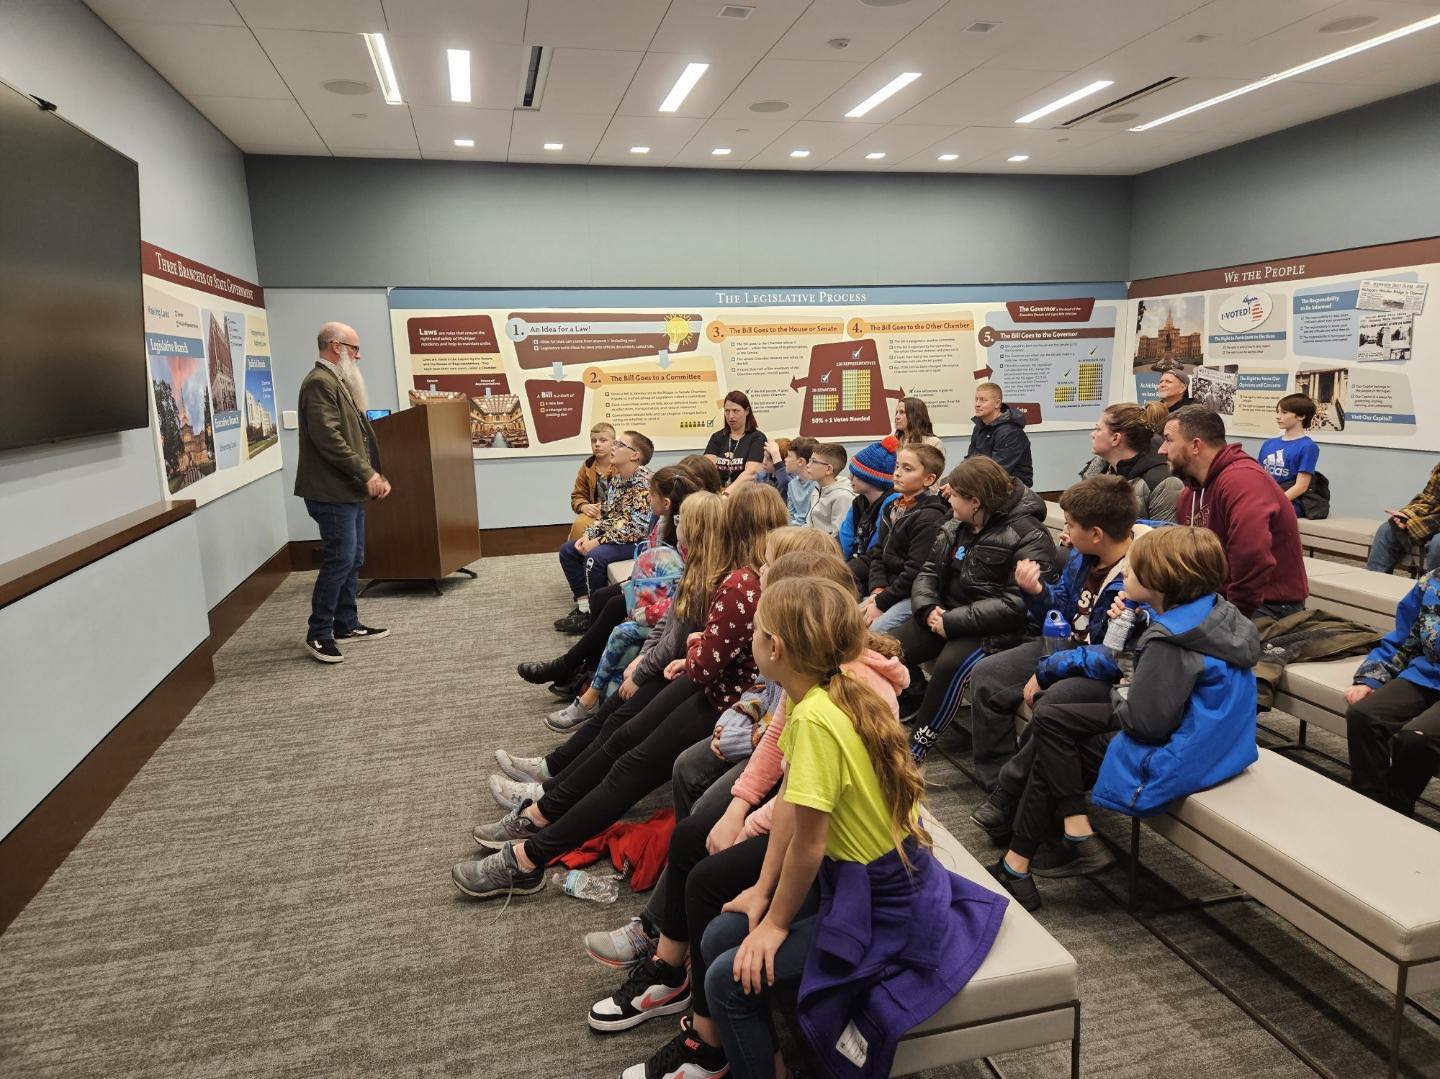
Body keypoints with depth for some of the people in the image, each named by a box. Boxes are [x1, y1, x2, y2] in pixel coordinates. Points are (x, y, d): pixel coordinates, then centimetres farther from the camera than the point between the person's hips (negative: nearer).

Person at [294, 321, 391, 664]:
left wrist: (374, 475, 11)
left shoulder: (339, 382, 19)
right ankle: (318, 633, 2)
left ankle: (346, 625, 24)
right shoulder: (320, 382, -13)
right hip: (332, 491, -10)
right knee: (340, 559, -8)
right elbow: (328, 438, -22)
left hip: (349, 490, 10)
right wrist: (366, 474, -18)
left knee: (353, 559, 14)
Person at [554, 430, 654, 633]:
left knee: (594, 556, -31)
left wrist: (599, 541, -21)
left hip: (638, 542, -10)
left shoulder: (643, 484, -20)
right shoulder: (616, 479, 10)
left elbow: (636, 528, -25)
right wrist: (589, 536, -1)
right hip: (612, 537, 10)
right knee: (567, 549, 7)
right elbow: (605, 515, 17)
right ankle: (584, 608, 4)